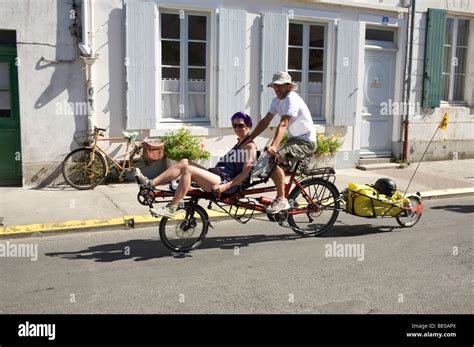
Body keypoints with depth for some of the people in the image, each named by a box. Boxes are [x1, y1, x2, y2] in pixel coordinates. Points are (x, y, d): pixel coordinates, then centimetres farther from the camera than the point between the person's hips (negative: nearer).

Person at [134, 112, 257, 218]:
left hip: (227, 182, -9)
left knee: (188, 170, -24)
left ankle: (171, 209, -24)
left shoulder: (250, 146, -4)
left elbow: (245, 173, -13)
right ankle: (151, 183, -9)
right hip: (217, 176, 9)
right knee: (184, 162, -2)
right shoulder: (239, 144, 24)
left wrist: (225, 186, -21)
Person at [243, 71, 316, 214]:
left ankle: (281, 200, -21)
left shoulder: (291, 99, -20)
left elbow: (283, 124, -33)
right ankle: (284, 198, 20)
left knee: (274, 158, -27)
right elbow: (265, 121, 5)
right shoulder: (277, 100, 8)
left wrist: (274, 146, -45)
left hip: (306, 142, -10)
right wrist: (249, 138, -4)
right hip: (294, 139, 10)